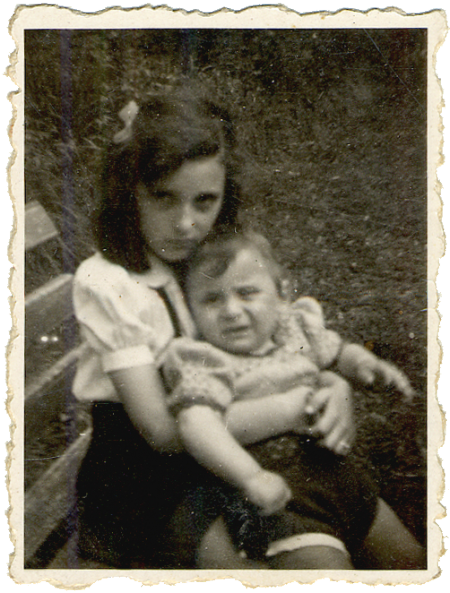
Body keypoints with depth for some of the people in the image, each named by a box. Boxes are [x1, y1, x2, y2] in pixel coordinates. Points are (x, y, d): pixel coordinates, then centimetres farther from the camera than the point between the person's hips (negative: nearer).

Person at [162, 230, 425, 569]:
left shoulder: (296, 328, 4)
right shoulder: (205, 363, -16)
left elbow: (340, 353, 23)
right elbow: (197, 423, -33)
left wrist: (367, 365, 1)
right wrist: (251, 477, -43)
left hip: (333, 468, 8)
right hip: (277, 495, -7)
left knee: (409, 559, 17)